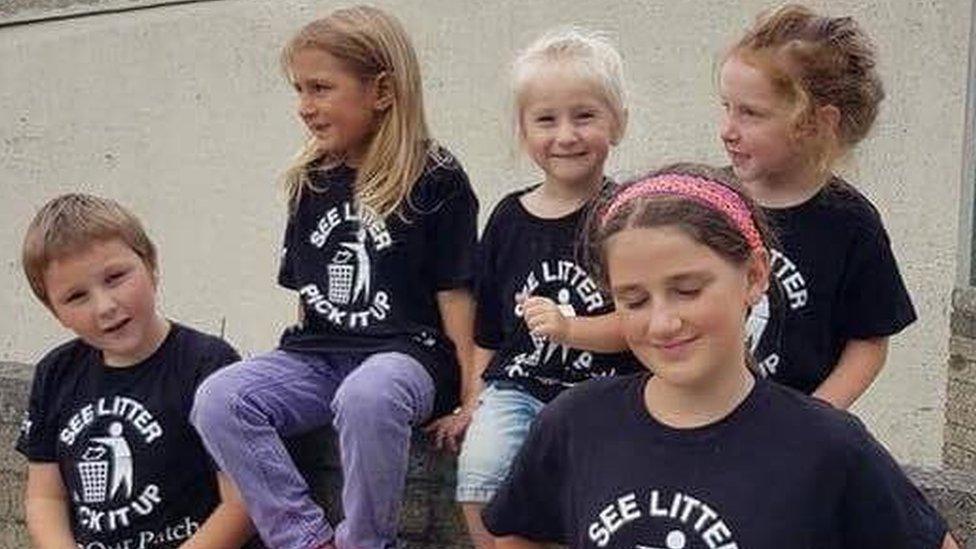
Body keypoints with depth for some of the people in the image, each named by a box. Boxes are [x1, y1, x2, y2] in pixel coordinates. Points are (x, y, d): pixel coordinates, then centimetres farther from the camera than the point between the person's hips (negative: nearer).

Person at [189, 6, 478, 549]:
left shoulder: (437, 181, -3)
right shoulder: (313, 183, 15)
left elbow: (454, 295, -4)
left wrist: (468, 398, -7)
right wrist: (290, 376, 15)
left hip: (407, 351, -6)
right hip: (318, 353, 6)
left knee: (366, 397, -40)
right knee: (217, 400, -20)